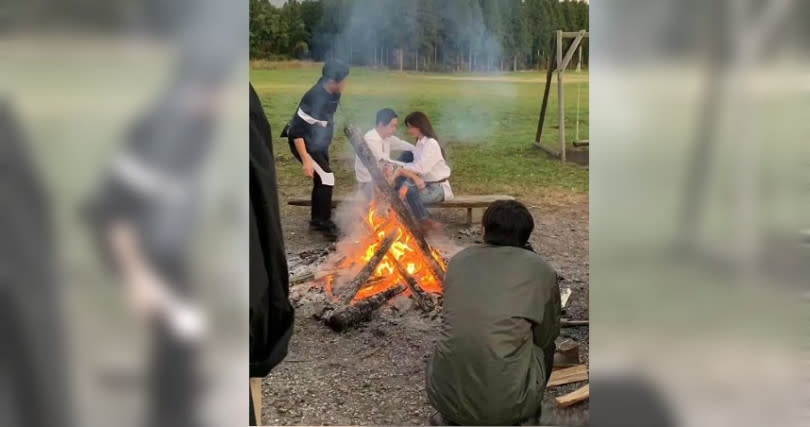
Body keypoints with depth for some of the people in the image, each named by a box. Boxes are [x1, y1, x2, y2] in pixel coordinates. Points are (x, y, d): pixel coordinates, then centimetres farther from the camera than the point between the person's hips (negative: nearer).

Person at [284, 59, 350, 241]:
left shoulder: (333, 94, -7)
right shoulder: (314, 98, -32)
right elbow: (296, 130, -30)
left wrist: (325, 144, 21)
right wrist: (305, 160, -30)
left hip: (319, 143, 9)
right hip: (303, 143, -9)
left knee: (321, 180, 15)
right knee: (326, 178, -14)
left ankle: (317, 220, 31)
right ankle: (325, 223, -1)